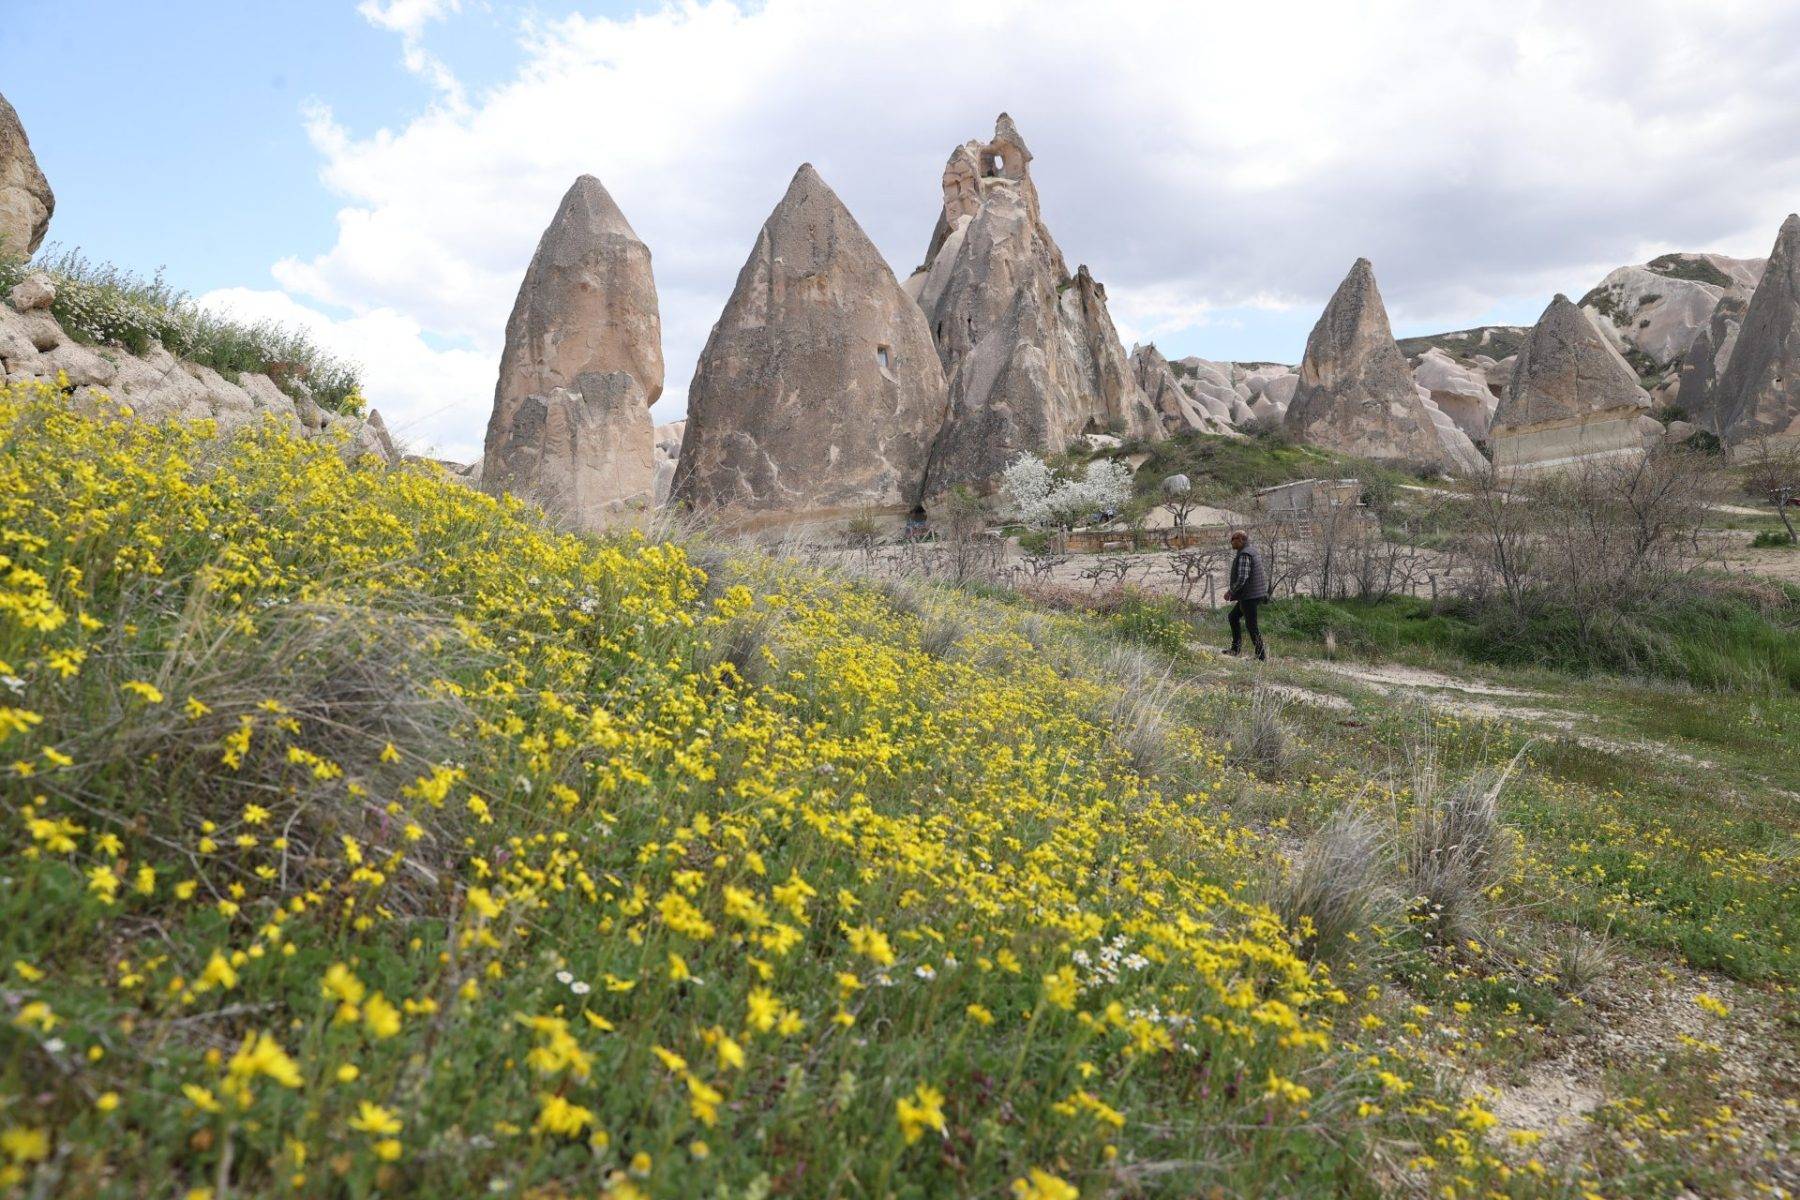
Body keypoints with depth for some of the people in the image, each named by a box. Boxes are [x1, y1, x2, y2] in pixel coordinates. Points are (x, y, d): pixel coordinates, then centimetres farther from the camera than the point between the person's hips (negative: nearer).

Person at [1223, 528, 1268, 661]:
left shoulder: (1244, 555, -18)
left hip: (1249, 596, -11)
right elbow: (1265, 572, 20)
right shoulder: (1253, 553, 14)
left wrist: (1230, 591, -12)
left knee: (1251, 625, -4)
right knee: (1234, 616, 20)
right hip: (1257, 594, 11)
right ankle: (1236, 648, 24)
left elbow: (1242, 578, -26)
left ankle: (1261, 656, 0)